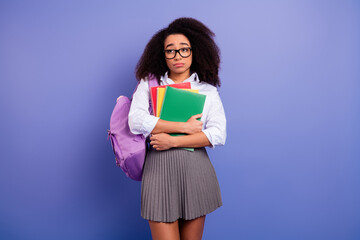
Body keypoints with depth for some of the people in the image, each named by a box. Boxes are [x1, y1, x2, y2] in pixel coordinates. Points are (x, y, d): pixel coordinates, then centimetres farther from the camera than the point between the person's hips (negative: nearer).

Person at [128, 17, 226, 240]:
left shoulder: (208, 89, 10)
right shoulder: (149, 83, 9)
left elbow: (218, 134, -3)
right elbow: (136, 121, -8)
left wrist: (173, 141, -12)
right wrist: (184, 127, -9)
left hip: (195, 169, 2)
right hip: (159, 169, -1)